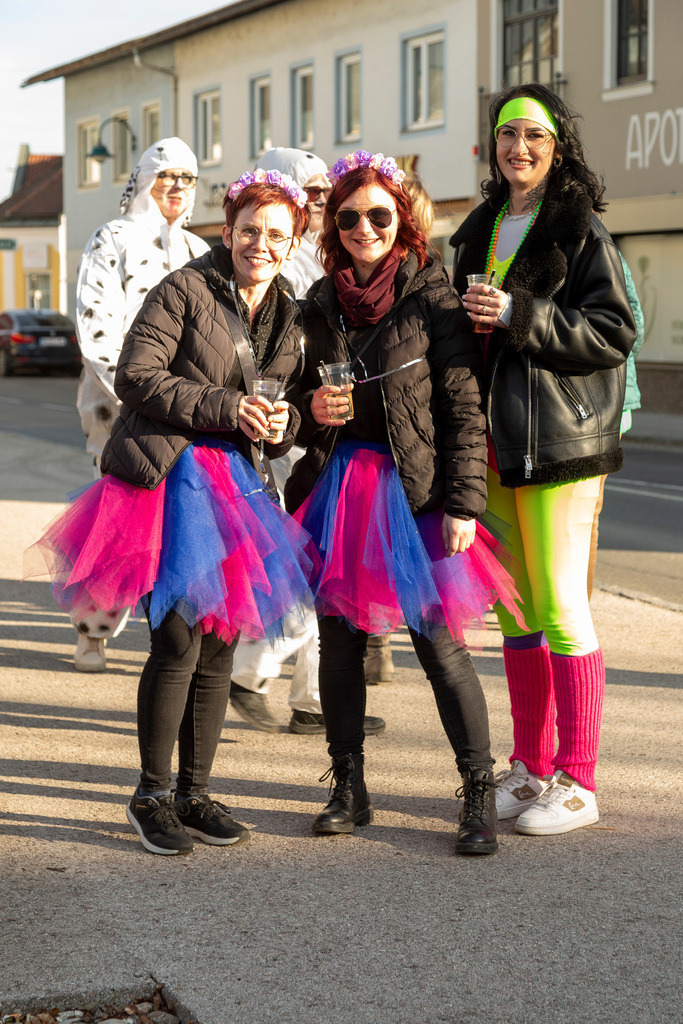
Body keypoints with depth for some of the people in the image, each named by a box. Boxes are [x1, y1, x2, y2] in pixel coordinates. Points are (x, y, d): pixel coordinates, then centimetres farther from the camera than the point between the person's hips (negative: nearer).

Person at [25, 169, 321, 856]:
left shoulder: (288, 317, 15)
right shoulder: (185, 290, -5)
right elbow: (136, 377, -12)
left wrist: (281, 424, -2)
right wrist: (224, 407, -18)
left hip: (235, 486, 6)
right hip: (169, 477, -6)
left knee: (220, 643, 7)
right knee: (178, 640, -10)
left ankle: (194, 792, 20)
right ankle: (151, 795, 6)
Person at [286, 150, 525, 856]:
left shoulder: (429, 294, -3)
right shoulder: (320, 303, 11)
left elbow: (464, 406, -6)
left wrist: (463, 504, -12)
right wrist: (311, 408, -3)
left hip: (414, 491, -4)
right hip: (336, 488, 5)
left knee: (438, 641, -5)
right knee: (339, 639, 6)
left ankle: (479, 796, 5)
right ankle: (348, 789, 19)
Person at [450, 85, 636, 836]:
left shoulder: (580, 229, -4)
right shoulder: (480, 231, 17)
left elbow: (613, 333, -12)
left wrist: (519, 316, -19)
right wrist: (464, 319, 5)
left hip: (559, 444, -7)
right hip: (493, 445, 7)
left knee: (560, 609, -7)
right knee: (513, 610, 10)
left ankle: (576, 782, 1)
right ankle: (530, 766, 20)